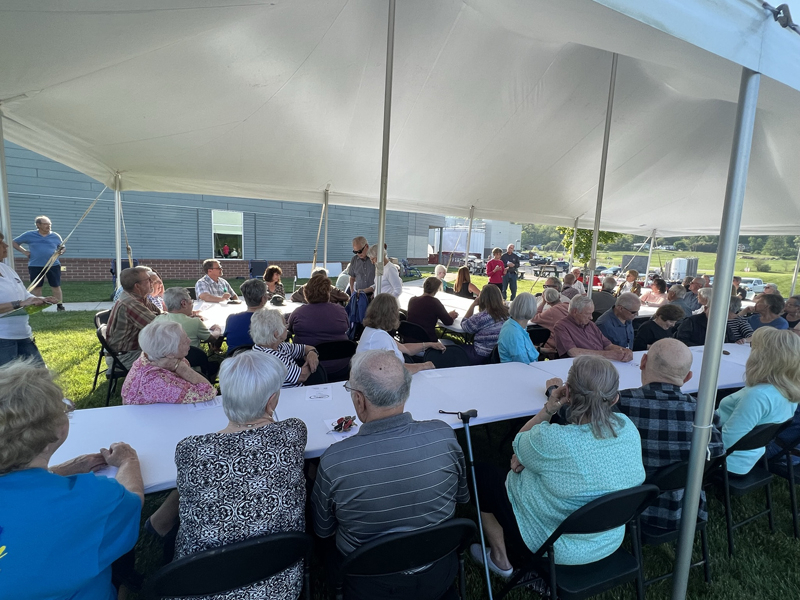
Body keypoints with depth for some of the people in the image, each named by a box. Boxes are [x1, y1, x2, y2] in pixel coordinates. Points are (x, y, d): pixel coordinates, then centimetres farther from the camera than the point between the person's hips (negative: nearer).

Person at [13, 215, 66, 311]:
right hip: (35, 266, 0)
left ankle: (59, 305, 5)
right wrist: (24, 251, 2)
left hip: (53, 265, 0)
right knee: (37, 287, 7)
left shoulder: (56, 236, 7)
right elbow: (14, 242, 15)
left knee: (56, 286, 0)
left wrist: (61, 251, -6)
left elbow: (62, 248, 17)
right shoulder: (29, 235, 3)